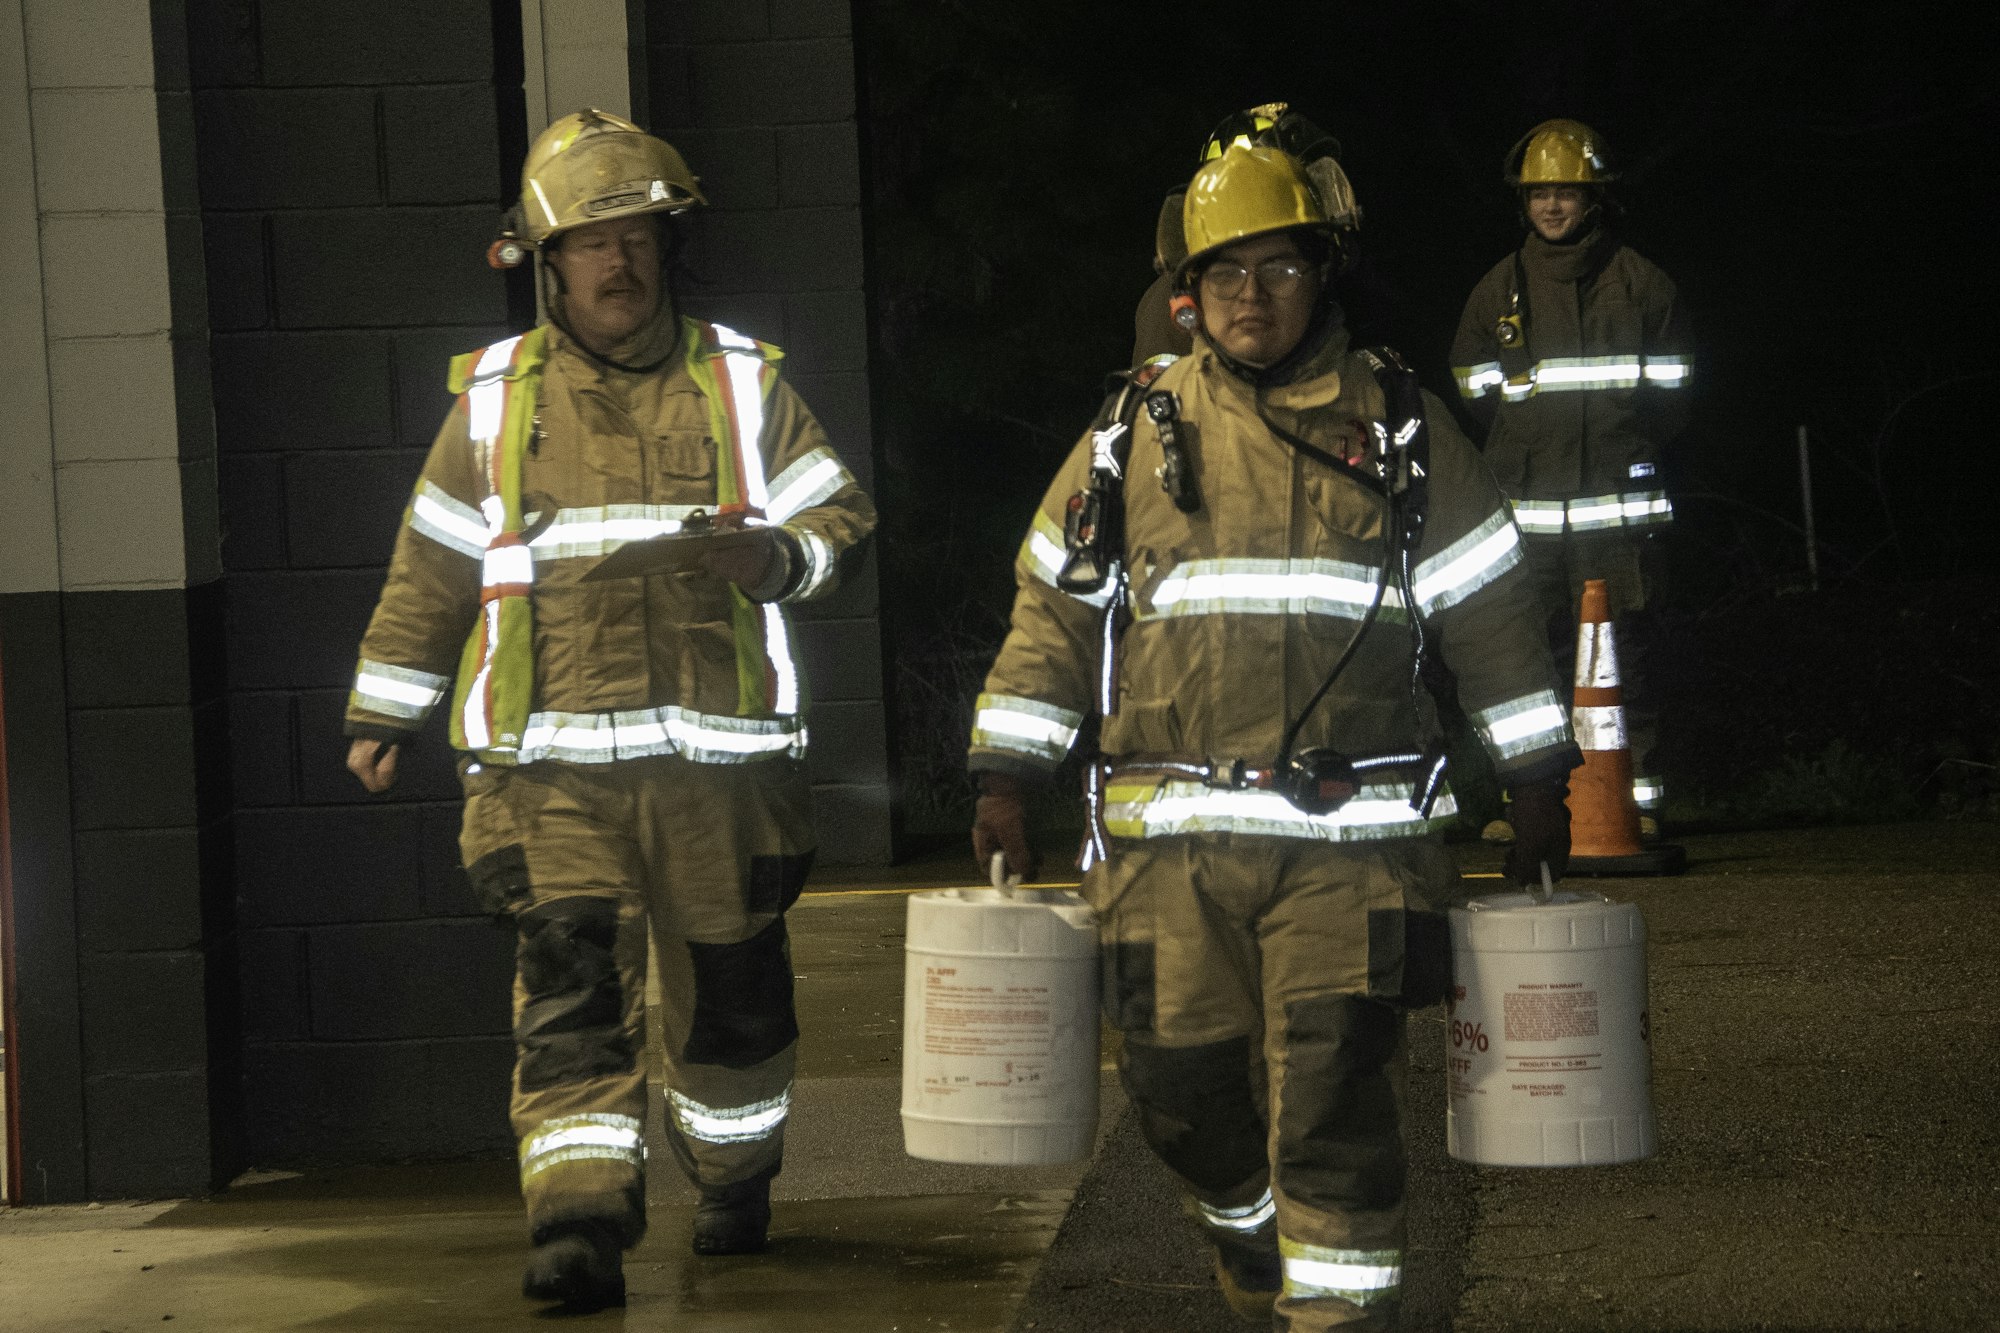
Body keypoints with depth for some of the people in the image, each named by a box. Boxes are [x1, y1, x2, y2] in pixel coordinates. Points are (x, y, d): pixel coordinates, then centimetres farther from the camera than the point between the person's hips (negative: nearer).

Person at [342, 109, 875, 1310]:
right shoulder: (497, 397, 9)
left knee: (731, 985, 11)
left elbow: (842, 514, 11)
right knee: (572, 989, -12)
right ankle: (582, 1222, -17)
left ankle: (735, 1179, 32)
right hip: (554, 762, -1)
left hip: (719, 758, 1)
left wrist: (779, 555, -12)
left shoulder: (741, 383, 9)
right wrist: (385, 712, 17)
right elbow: (432, 569, 16)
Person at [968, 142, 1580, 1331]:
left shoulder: (1401, 430, 7)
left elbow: (1491, 612, 11)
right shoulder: (1135, 436, 10)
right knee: (1187, 1090, 7)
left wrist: (1540, 786, 10)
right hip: (1171, 841, 2)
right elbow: (1054, 611, 13)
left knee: (1334, 1106, -9)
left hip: (1351, 838, -2)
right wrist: (1007, 780, 8)